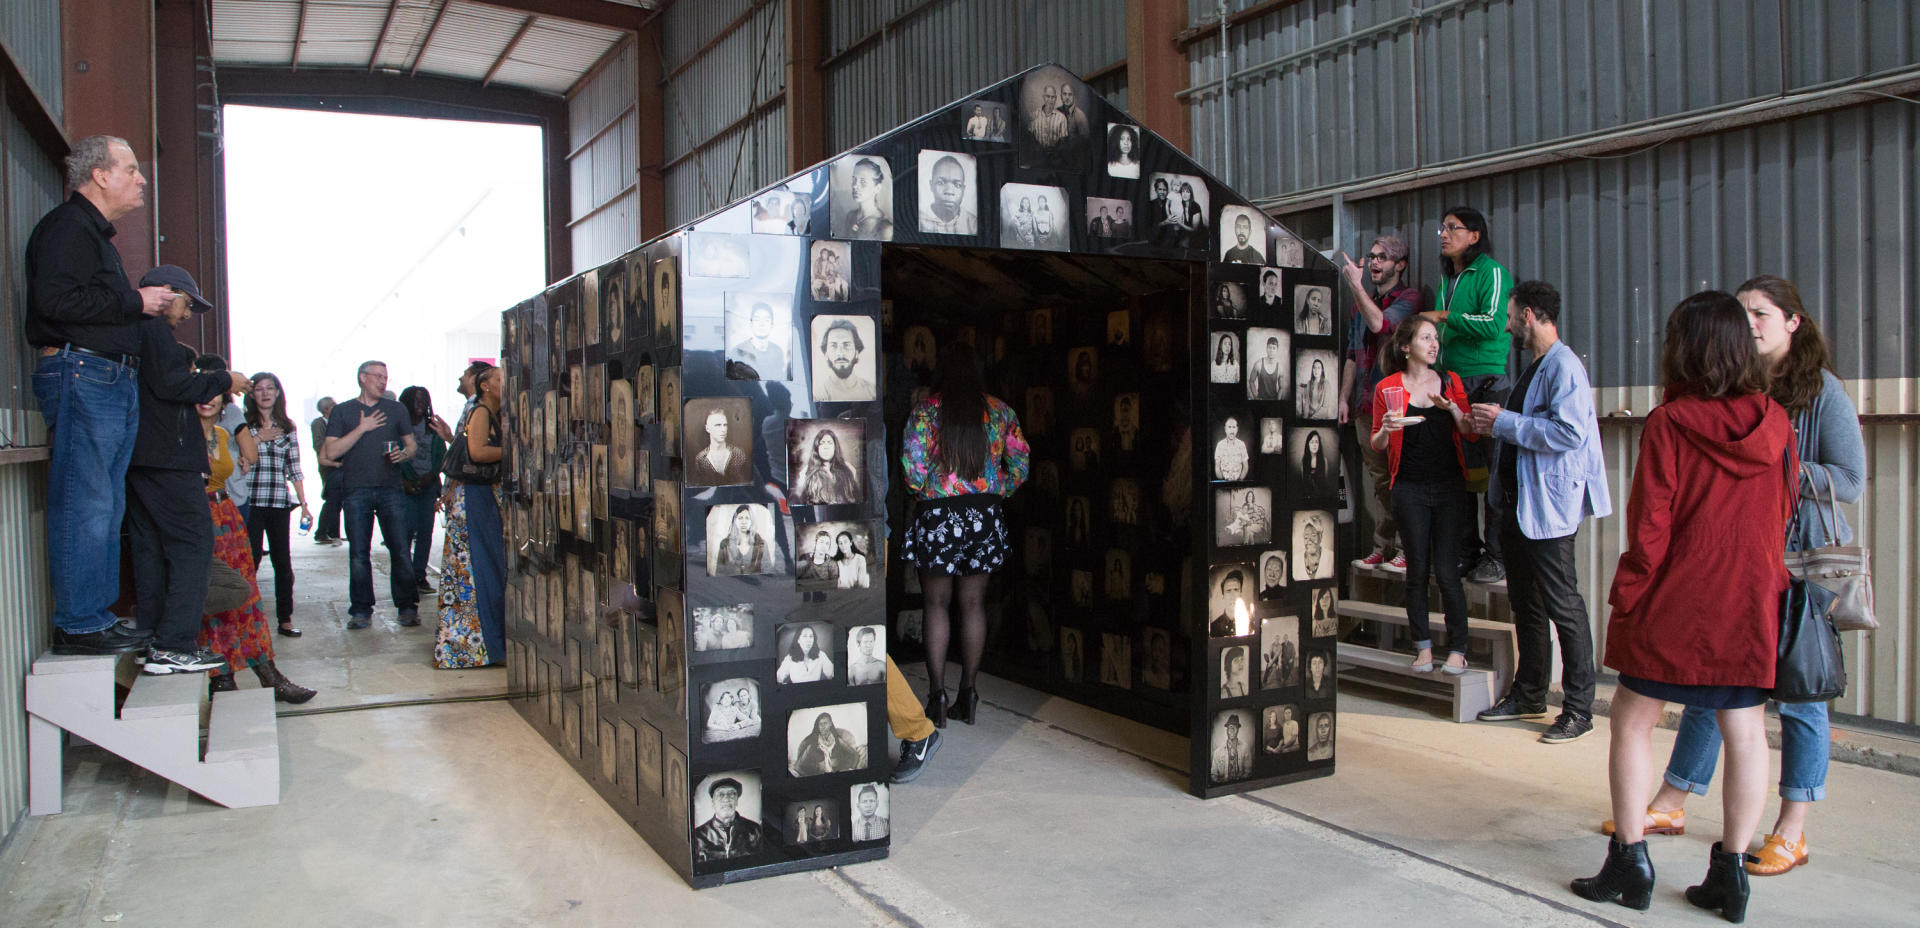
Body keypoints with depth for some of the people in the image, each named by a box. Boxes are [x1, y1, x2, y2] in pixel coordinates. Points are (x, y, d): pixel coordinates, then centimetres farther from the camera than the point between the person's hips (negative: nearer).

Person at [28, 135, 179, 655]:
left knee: (106, 508, 11)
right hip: (81, 375, -11)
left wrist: (149, 305, 14)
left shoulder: (96, 234, 25)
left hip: (114, 381, 11)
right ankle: (78, 626, -5)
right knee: (83, 505, -9)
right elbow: (57, 300, -20)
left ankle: (96, 617, 17)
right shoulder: (67, 227, -7)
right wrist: (136, 302, -13)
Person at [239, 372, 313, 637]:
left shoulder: (287, 427, 13)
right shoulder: (245, 425, 6)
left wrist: (303, 504, 8)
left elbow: (294, 469, 12)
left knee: (283, 560, 3)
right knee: (251, 558, -5)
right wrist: (259, 437, -13)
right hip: (251, 501, -2)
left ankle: (285, 618, 9)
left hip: (279, 501, 2)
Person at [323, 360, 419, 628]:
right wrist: (362, 429, -6)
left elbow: (411, 443, 18)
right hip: (356, 491, -1)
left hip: (391, 488, 1)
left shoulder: (396, 410, 14)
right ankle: (361, 610, 9)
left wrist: (404, 453, -5)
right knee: (359, 553, 1)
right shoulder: (342, 411, 9)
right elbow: (331, 452, 0)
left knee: (400, 550, -4)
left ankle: (407, 607, 3)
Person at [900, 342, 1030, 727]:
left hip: (938, 516, -3)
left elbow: (912, 466, -12)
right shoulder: (999, 410, 4)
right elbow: (1020, 463, 4)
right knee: (973, 605, 9)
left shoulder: (925, 410, -5)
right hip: (985, 515, 3)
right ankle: (967, 696, 14)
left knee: (937, 606, 6)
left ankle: (937, 696, 5)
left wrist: (924, 492, 6)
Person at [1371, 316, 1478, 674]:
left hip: (1448, 486, 1)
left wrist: (1453, 408, -13)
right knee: (1417, 570, 3)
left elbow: (1472, 435, 3)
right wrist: (1386, 430, -15)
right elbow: (1376, 445, 6)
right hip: (1410, 489, -1)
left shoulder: (1450, 383, 8)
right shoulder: (1388, 388, 2)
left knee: (1446, 571, -3)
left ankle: (1457, 649, 7)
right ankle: (1423, 647, 14)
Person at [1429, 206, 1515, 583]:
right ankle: (1466, 550, 16)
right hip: (1453, 381, 8)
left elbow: (1493, 325, -18)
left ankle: (1498, 556, -1)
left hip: (1488, 382, -8)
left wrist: (1445, 317, -12)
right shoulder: (1448, 279, 19)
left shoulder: (1491, 273, -5)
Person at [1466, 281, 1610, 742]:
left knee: (1563, 607, -3)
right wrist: (1494, 424, 8)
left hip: (1548, 507, -10)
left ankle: (1579, 709, 5)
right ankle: (1528, 695, 28)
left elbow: (1569, 432, -26)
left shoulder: (1565, 367, -15)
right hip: (1518, 504, 10)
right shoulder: (1533, 368, 17)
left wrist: (1505, 422, -18)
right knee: (1526, 605, 17)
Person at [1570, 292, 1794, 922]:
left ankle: (1630, 863, 11)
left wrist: (1624, 597, -3)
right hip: (1751, 605, 4)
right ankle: (1730, 874, 14)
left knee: (1632, 723, 8)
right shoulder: (1776, 424, 1)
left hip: (1676, 605, -4)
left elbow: (1649, 527, -12)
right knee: (1745, 733, 8)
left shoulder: (1668, 424, -12)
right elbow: (1783, 514, 11)